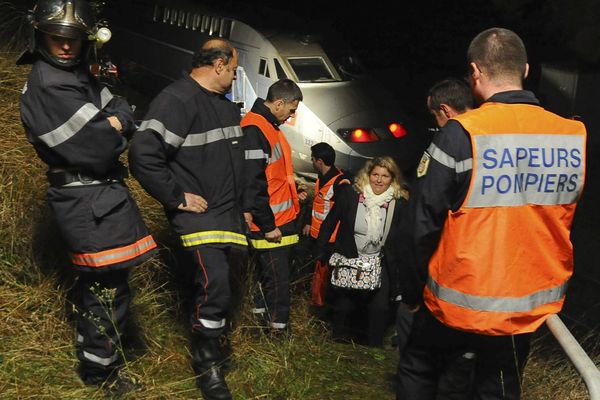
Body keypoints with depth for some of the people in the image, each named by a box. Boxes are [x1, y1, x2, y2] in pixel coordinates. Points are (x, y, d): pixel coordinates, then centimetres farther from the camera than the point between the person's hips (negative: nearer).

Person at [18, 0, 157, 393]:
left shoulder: (79, 74, 11)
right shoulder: (48, 85, -19)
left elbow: (124, 112, 6)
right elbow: (97, 150, -25)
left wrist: (109, 125, -13)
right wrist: (114, 131, -6)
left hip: (98, 191, 10)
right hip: (87, 199, -10)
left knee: (98, 282, 22)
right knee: (109, 286, -2)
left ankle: (93, 349, 40)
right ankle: (99, 370, 14)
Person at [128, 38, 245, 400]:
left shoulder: (227, 106, 14)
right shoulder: (177, 100, -16)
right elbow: (144, 154, -26)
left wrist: (241, 204, 21)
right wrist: (176, 197, -20)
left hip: (228, 213, 9)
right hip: (197, 212, -9)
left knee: (218, 281, 15)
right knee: (214, 283, -17)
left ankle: (213, 339, 34)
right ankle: (206, 362, 1)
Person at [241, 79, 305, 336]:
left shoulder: (270, 126, 15)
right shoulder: (254, 129, -18)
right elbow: (252, 184, -22)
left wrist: (293, 192, 18)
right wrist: (267, 225, -19)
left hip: (282, 219, 10)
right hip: (270, 223, -10)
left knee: (271, 275, 17)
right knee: (277, 280, -2)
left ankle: (262, 315, 29)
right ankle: (277, 330, 8)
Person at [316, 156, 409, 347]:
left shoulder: (399, 204, -7)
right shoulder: (349, 194, -8)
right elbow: (330, 223, 0)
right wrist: (320, 252, 0)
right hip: (347, 260, 0)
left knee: (379, 308, -9)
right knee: (344, 306, 6)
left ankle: (375, 346, 14)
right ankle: (341, 342, 32)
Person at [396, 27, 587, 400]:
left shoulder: (461, 133, -19)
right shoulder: (574, 136, -6)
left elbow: (426, 216, -13)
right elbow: (570, 222, 7)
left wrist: (426, 275, 4)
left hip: (460, 298, -4)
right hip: (533, 304, 4)